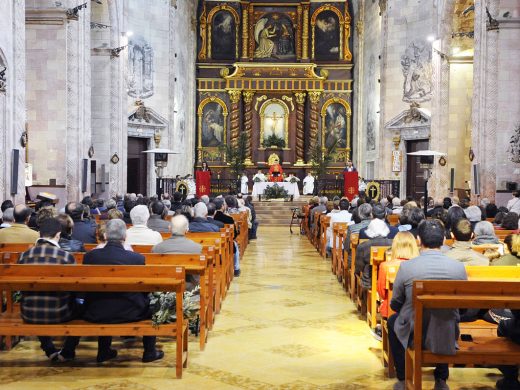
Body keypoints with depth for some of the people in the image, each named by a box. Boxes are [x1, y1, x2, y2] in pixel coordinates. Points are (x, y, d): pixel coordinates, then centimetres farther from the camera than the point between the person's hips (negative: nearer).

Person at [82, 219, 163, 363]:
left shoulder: (90, 256, -9)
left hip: (96, 315, 3)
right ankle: (149, 352, 31)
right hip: (130, 314, -2)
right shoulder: (138, 258, -14)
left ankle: (103, 351, 37)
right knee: (151, 303, 26)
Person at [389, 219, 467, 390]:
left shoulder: (406, 267, -17)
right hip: (447, 338, 2)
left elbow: (395, 305, -2)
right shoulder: (459, 268, -12)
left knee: (393, 321, 32)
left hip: (413, 335, -2)